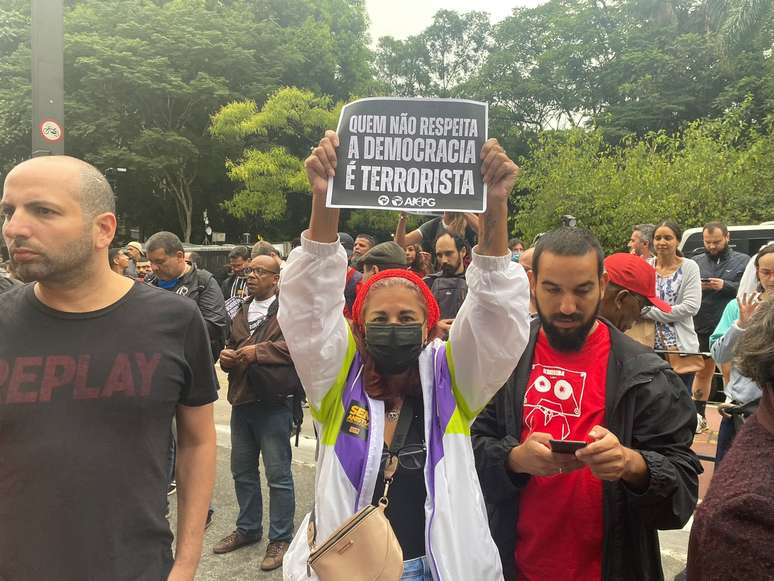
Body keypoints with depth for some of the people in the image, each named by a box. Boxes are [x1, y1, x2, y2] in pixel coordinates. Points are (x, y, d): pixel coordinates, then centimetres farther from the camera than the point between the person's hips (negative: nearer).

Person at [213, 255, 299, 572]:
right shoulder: (242, 312, 19)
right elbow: (231, 345, 28)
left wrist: (259, 350, -20)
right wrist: (226, 356, 5)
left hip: (273, 402, -7)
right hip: (242, 401, 8)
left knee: (278, 474, 1)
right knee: (242, 471, 17)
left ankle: (280, 538, 14)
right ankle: (248, 528, 34)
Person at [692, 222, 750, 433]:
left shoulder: (743, 261, 5)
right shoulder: (696, 262, 11)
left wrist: (725, 286, -18)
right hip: (702, 329, 3)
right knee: (702, 373, 12)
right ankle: (699, 417, 22)